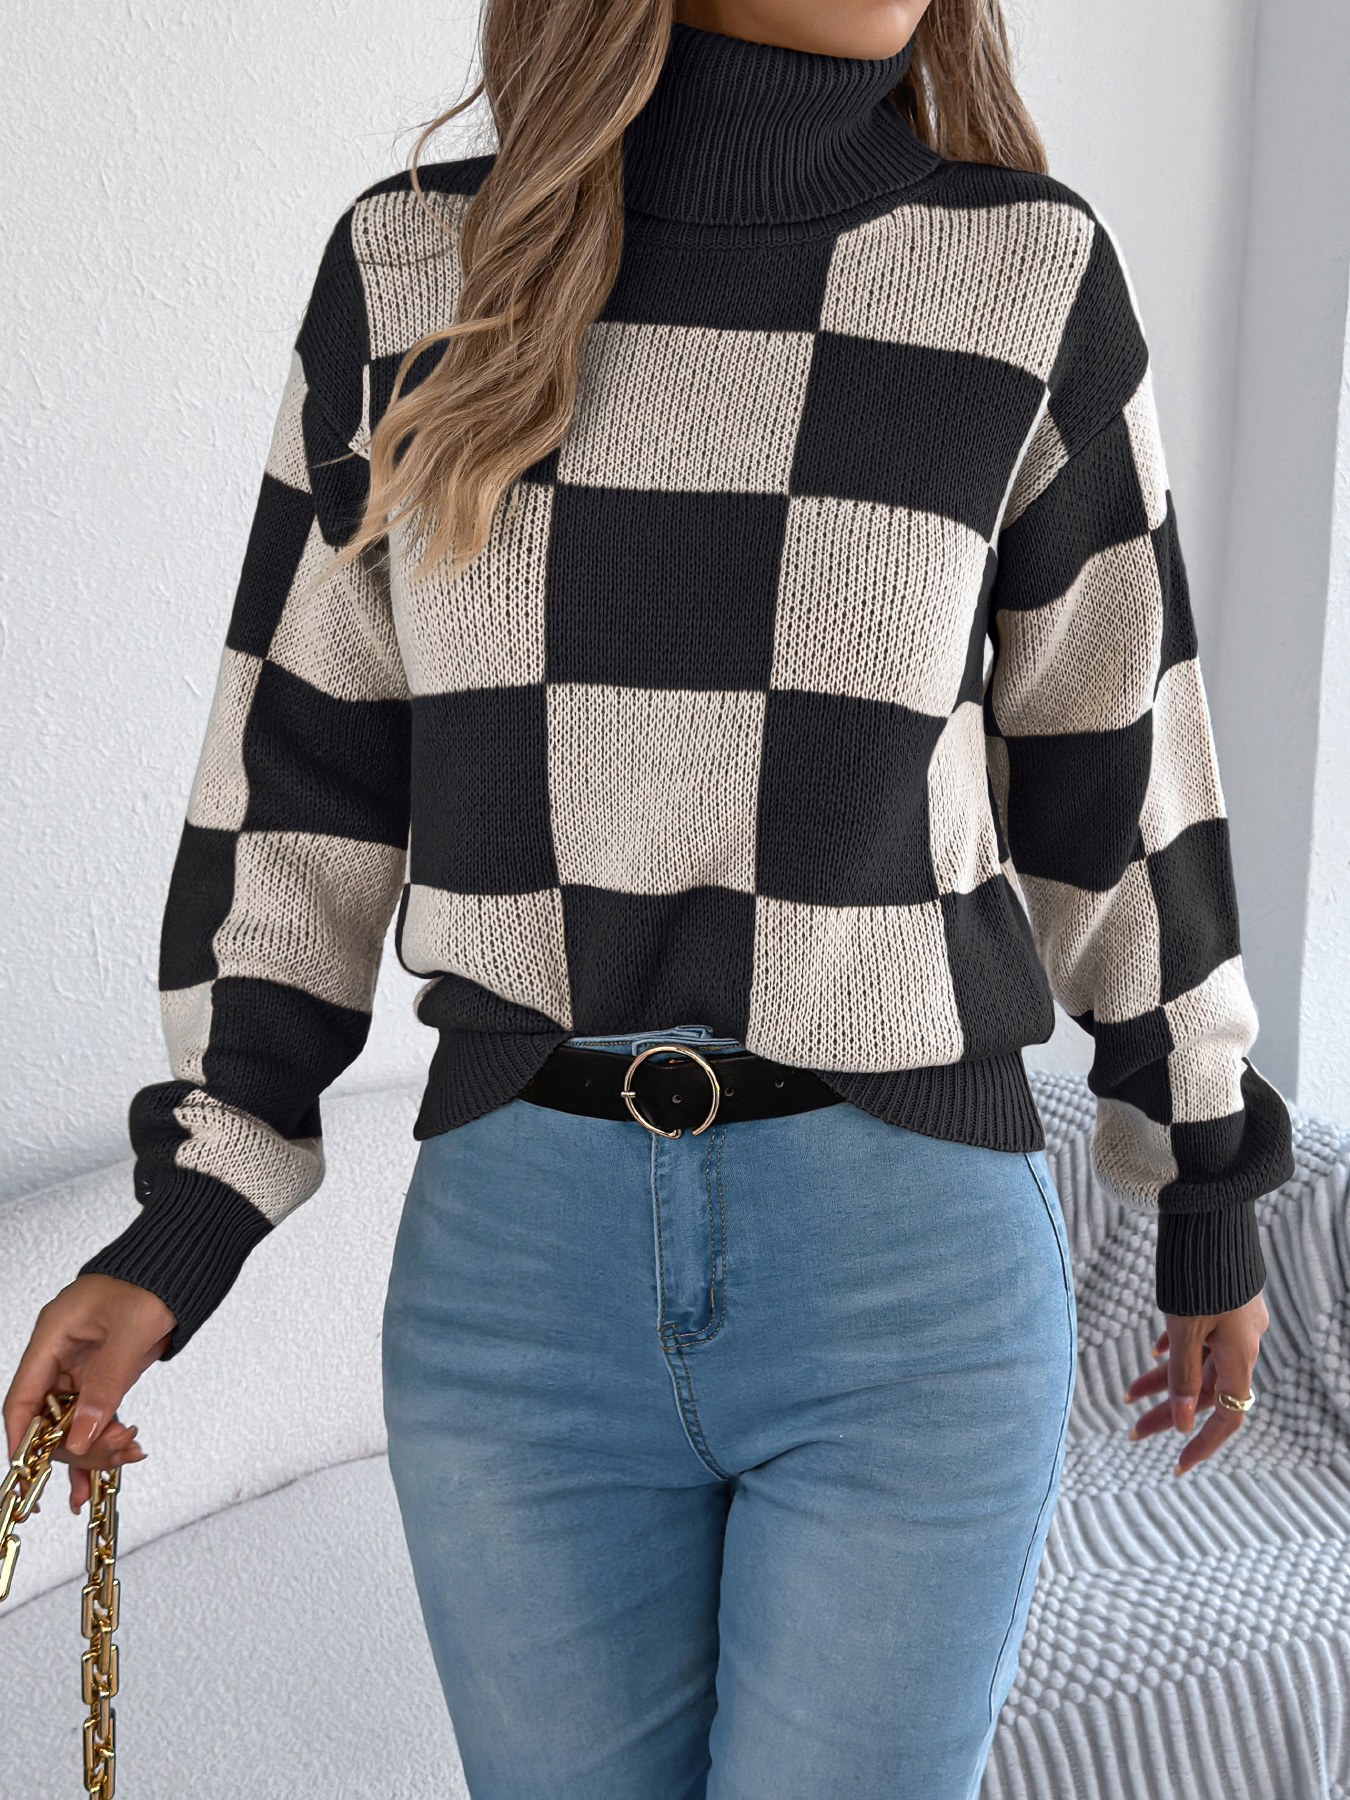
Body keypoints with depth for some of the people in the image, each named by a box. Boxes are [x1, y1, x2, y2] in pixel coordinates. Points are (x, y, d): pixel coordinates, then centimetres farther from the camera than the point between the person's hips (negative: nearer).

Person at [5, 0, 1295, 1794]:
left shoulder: (1028, 275, -3)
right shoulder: (412, 271, 1)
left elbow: (1116, 756, 4)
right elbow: (305, 761, 4)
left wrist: (1213, 1190, 12)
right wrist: (188, 1219, 2)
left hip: (910, 1278, -1)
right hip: (522, 1263, 2)